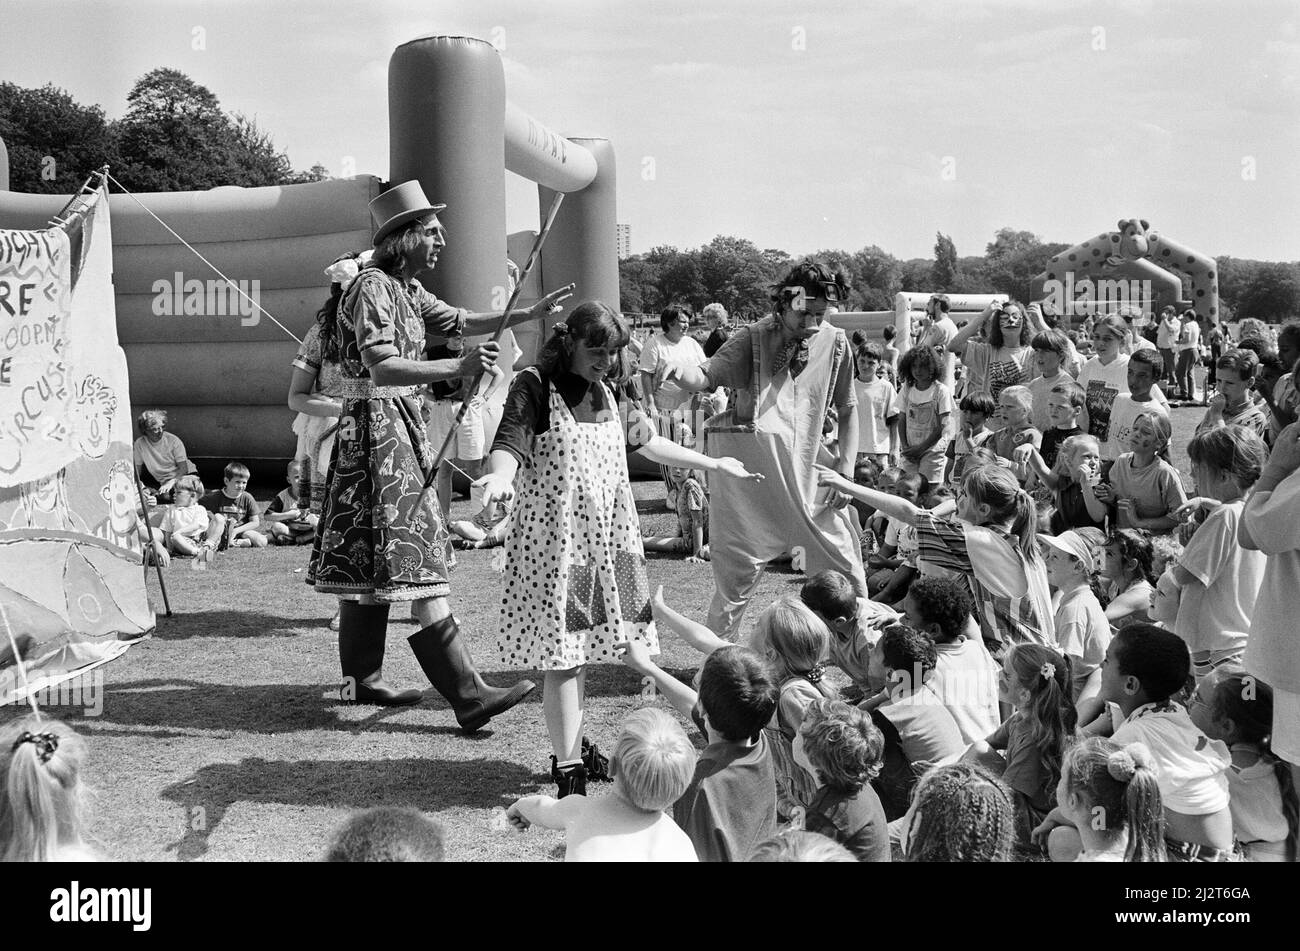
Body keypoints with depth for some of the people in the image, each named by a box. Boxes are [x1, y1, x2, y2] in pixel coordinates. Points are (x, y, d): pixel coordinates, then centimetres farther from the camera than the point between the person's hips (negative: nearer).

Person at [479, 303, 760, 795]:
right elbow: (510, 441, -19)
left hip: (606, 536, 6)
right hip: (554, 537, -6)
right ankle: (568, 766, -3)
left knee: (582, 651, 9)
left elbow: (645, 441, 26)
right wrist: (500, 476, -43)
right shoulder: (534, 387, -6)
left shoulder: (606, 393, 15)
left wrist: (715, 465, 30)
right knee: (563, 655, -7)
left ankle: (570, 749, 22)